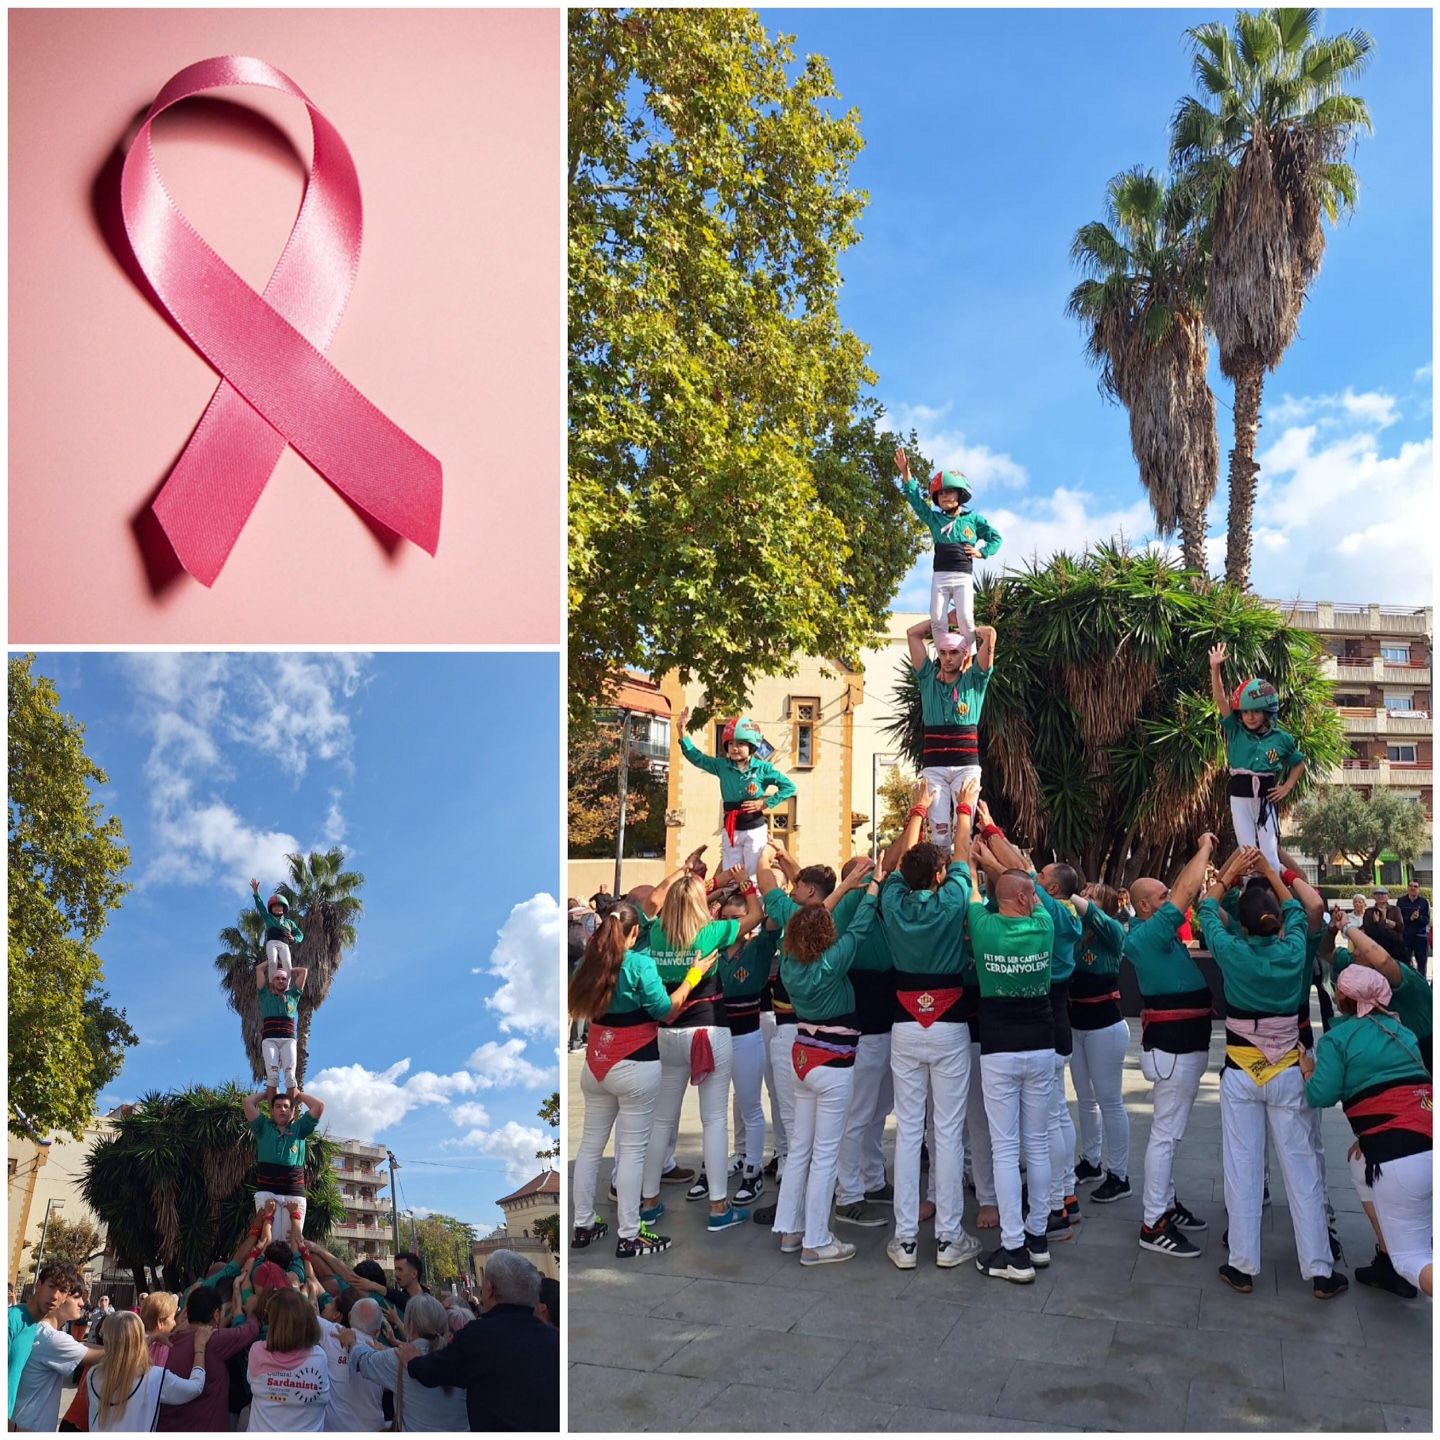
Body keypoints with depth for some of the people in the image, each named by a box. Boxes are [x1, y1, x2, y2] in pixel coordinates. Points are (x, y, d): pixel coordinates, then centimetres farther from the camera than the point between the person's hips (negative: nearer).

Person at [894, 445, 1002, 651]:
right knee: (937, 620, -7)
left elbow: (995, 537, 16)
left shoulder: (973, 518, 10)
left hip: (963, 576, -2)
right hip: (940, 575, 2)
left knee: (966, 619, -12)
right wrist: (906, 475, -7)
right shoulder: (934, 519, 14)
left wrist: (982, 552, -1)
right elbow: (916, 500, 4)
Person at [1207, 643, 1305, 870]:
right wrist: (1215, 668, -16)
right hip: (1240, 797, 1)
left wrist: (1286, 788, 4)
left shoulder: (1281, 739, 3)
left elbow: (1299, 764, 19)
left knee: (1269, 855, -2)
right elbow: (1220, 699, -7)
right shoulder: (1235, 731, 2)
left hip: (1266, 797, -1)